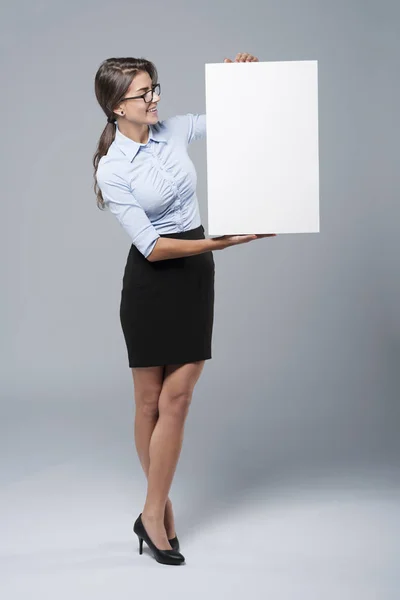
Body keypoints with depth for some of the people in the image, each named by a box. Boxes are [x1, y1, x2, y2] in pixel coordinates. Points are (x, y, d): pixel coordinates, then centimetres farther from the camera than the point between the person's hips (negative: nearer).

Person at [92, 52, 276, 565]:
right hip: (152, 282, -4)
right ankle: (158, 508, 23)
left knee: (176, 398, 1)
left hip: (196, 277, 4)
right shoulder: (112, 170, -13)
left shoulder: (175, 130, 2)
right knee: (150, 401, 6)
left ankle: (154, 514, 11)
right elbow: (152, 247, -19)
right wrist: (221, 242, -26)